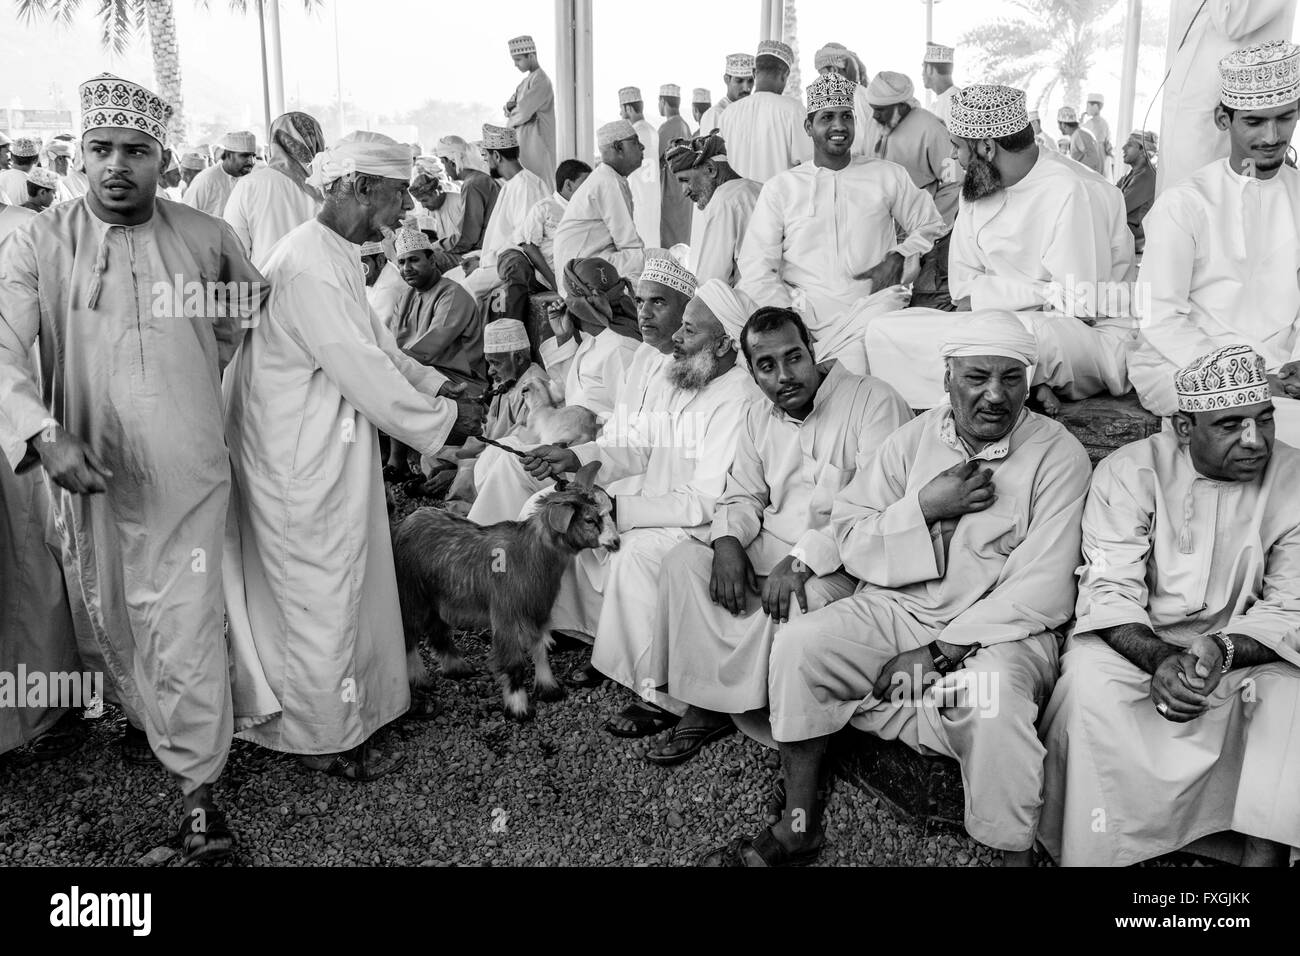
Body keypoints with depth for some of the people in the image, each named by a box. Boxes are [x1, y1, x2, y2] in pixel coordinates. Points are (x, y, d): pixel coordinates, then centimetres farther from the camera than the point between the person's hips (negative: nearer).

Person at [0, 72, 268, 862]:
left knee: (187, 630, -2)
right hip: (88, 473, 1)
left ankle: (199, 786, 13)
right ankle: (146, 718, 47)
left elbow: (254, 310, 20)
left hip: (189, 476, -1)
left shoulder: (209, 239, 1)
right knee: (109, 621, 19)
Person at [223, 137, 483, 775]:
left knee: (358, 577, 20)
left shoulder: (336, 256, 9)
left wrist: (439, 387, 8)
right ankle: (324, 737, 20)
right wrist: (443, 419, -13)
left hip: (333, 450, 10)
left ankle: (373, 694, 38)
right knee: (320, 591, 4)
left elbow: (376, 342, 17)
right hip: (302, 460, -10)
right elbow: (361, 369, -24)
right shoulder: (308, 267, -24)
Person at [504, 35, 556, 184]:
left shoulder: (540, 81, -14)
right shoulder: (527, 79, 15)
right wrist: (510, 106, -7)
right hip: (523, 140, 9)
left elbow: (523, 112, -19)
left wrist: (510, 117, 0)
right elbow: (510, 106, 16)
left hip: (535, 142, -9)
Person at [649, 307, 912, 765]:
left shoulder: (874, 401, -10)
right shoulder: (759, 417, 14)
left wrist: (801, 561, -27)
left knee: (801, 599, -36)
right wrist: (728, 542, -10)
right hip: (766, 547, 6)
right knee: (684, 559, -15)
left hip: (839, 561, -6)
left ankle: (715, 701, -12)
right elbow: (741, 495, 14)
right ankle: (707, 703, -11)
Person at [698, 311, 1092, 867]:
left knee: (994, 691, -35)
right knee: (798, 644, -18)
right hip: (897, 607, 4)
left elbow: (1043, 589, -13)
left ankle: (1017, 855, -12)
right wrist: (923, 507, -14)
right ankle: (798, 827, -4)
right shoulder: (915, 437, 7)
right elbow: (848, 532, 4)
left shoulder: (1059, 455, -5)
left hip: (998, 629, -3)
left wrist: (938, 653, -19)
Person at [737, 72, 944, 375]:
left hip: (870, 318, 0)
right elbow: (756, 273, 4)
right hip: (804, 318, 0)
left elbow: (930, 225, 25)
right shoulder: (780, 188, 11)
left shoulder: (888, 176, 16)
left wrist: (897, 256, 4)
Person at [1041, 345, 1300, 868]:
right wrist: (1159, 660, -34)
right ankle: (1089, 853, -17)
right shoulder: (1129, 472, -9)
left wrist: (1223, 650, -29)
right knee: (1088, 680, -30)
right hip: (1135, 641, -2)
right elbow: (1110, 592, -14)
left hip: (1246, 647, 2)